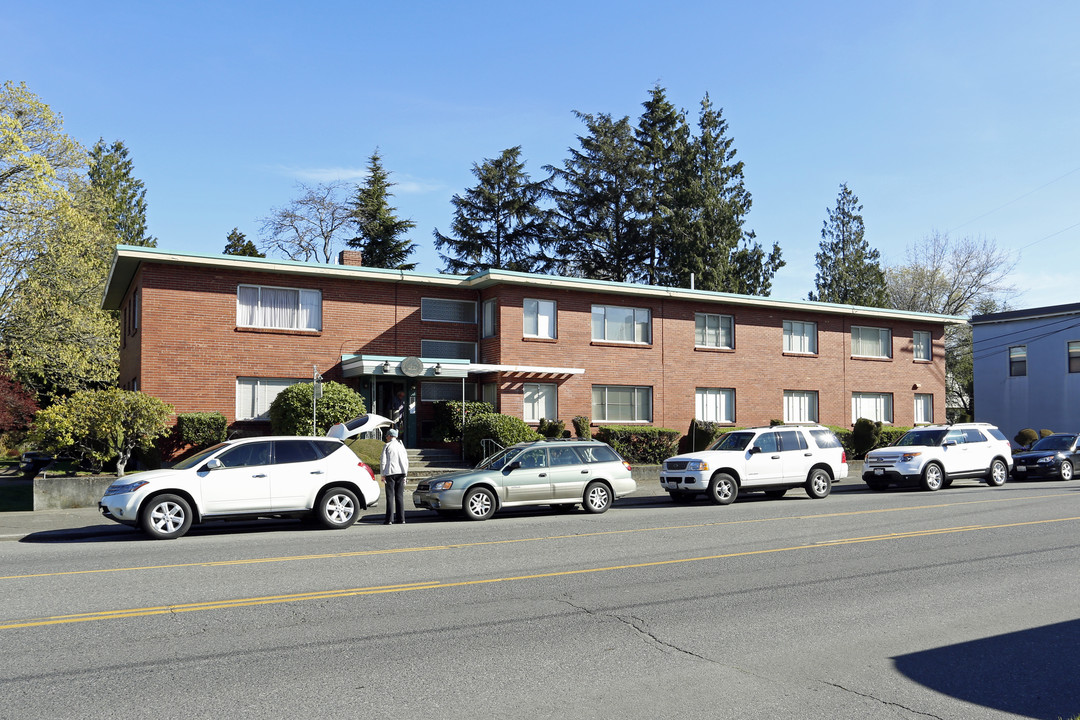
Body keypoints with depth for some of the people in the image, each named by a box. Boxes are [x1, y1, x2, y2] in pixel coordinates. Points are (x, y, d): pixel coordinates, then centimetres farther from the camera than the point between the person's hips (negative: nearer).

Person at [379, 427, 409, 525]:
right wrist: (405, 474, 20)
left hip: (390, 473, -4)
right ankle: (401, 518, 6)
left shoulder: (387, 446, 0)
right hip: (401, 473, 4)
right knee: (400, 496, 7)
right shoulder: (401, 446, 14)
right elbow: (406, 461, 15)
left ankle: (389, 519, -6)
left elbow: (383, 461, -4)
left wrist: (383, 475, 0)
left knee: (390, 496, -3)